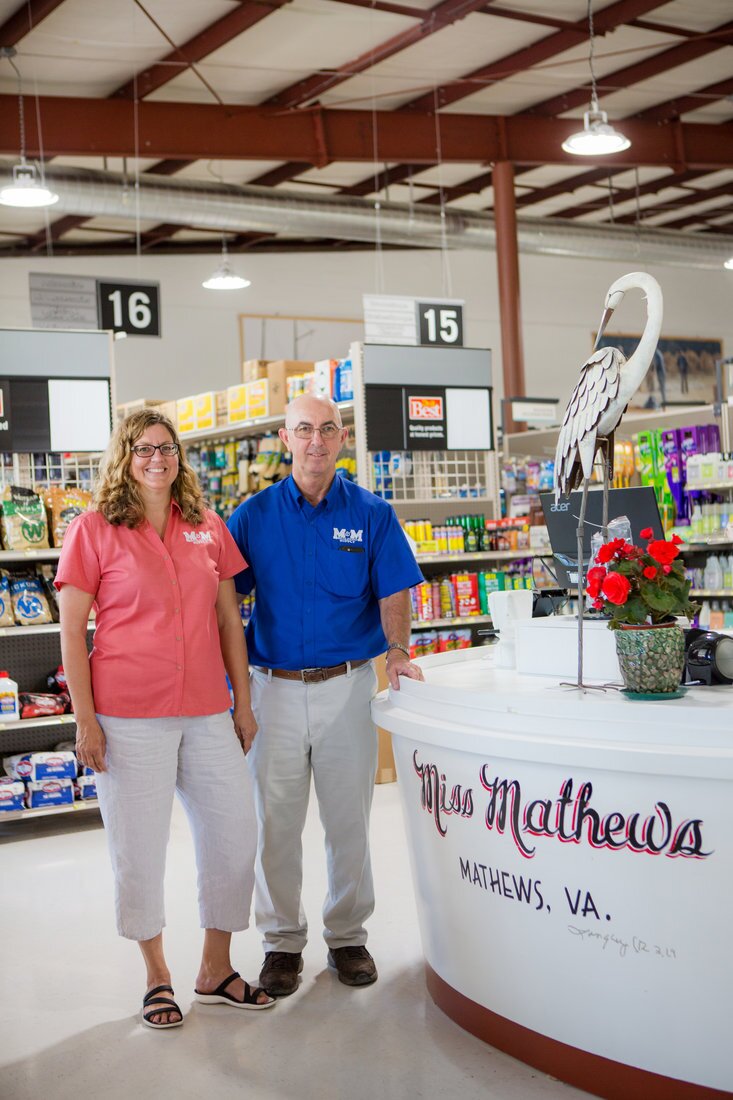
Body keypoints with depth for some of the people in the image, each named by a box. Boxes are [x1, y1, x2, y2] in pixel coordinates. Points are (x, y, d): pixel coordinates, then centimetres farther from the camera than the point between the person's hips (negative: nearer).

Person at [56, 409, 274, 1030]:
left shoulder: (209, 529, 9)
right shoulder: (94, 529, -2)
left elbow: (229, 620, 13)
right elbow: (72, 630, -3)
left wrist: (243, 702, 11)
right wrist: (85, 719, -8)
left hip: (206, 712, 4)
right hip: (129, 716, -4)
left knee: (235, 834, 7)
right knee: (140, 847, 4)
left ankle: (216, 969, 26)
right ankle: (157, 975, 25)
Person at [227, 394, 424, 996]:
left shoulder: (371, 514, 2)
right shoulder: (255, 514, 3)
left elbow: (393, 592, 1)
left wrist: (398, 651, -16)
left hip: (347, 684, 0)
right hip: (275, 686, 0)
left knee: (349, 820, 8)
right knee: (276, 822, 7)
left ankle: (348, 935, 25)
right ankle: (283, 940, 22)